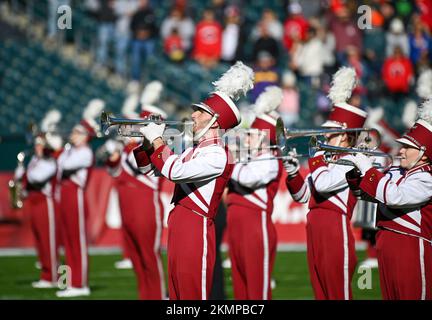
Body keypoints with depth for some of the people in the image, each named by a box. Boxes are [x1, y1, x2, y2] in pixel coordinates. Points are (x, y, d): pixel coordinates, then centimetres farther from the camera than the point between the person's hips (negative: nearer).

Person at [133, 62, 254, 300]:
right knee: (177, 295, 12)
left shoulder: (218, 156, -12)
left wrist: (157, 141, -14)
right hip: (178, 227, 9)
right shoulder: (194, 151, 16)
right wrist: (145, 143, 6)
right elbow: (148, 167, 24)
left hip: (196, 230, -9)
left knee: (193, 295, -7)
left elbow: (176, 171, -26)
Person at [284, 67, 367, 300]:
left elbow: (322, 184, -24)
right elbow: (303, 195, 20)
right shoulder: (327, 157, 17)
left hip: (335, 229, -9)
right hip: (315, 228, 9)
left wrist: (316, 158, -7)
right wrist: (293, 174, 3)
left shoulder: (352, 162, -9)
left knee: (338, 293, -4)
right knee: (320, 292, 11)